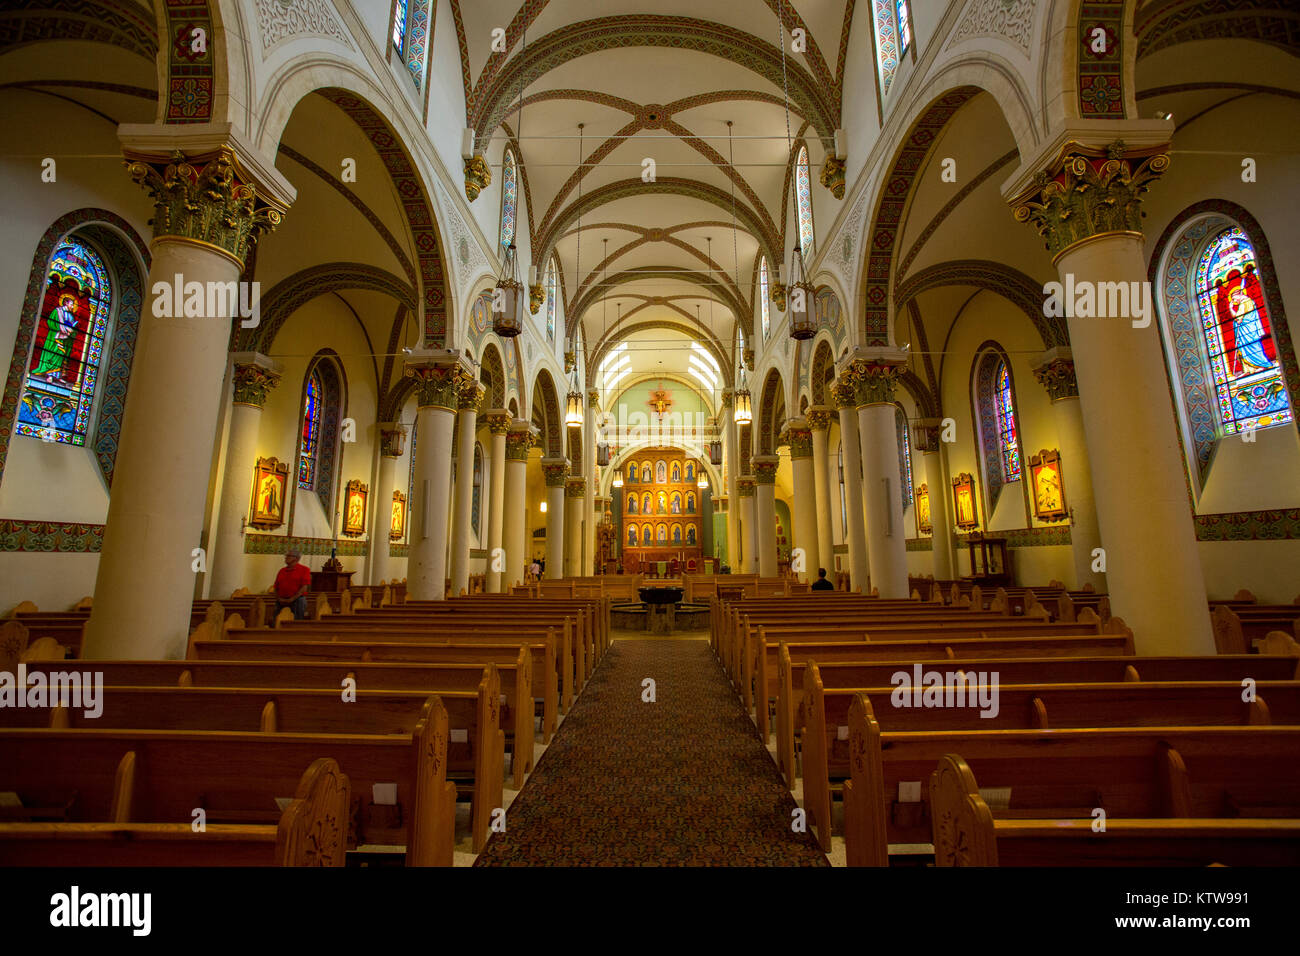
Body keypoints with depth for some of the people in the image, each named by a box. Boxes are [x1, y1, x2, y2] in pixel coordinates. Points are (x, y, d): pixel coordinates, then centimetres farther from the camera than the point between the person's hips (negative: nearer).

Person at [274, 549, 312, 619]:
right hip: (281, 602, 5)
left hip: (297, 600, -5)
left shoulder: (304, 569, -1)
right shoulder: (282, 570, 15)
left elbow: (305, 587, -9)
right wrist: (279, 598, -1)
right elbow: (276, 587, 15)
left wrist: (292, 599, -14)